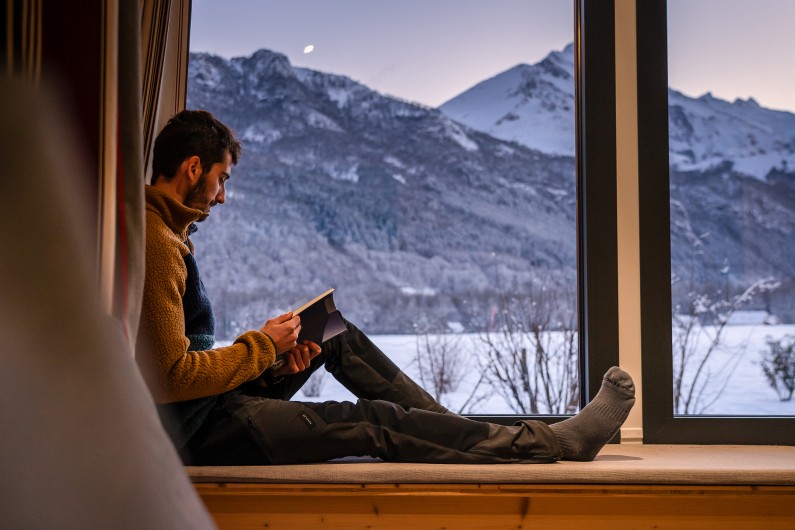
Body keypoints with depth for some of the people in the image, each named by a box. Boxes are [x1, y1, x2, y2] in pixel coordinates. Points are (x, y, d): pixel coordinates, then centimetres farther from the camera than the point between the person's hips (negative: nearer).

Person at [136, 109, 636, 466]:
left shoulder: (167, 233, 13)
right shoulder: (157, 244, -20)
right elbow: (174, 376, -26)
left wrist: (270, 355, 1)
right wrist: (261, 346, -12)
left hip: (212, 399, 10)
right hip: (193, 429, -10)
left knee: (340, 338, 14)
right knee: (377, 424, -11)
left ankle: (461, 432, 18)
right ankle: (556, 443, -2)